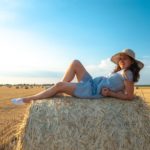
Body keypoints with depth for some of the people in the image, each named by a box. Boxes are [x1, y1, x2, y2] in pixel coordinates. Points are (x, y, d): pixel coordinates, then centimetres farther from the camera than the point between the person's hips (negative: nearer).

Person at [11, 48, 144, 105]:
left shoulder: (128, 73, -8)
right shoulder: (121, 72, 18)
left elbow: (130, 96, -14)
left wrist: (110, 93, -13)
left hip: (93, 91, -9)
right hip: (92, 83, 9)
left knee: (59, 85, -16)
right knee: (75, 63, 4)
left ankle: (27, 99, -3)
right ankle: (58, 91, 4)